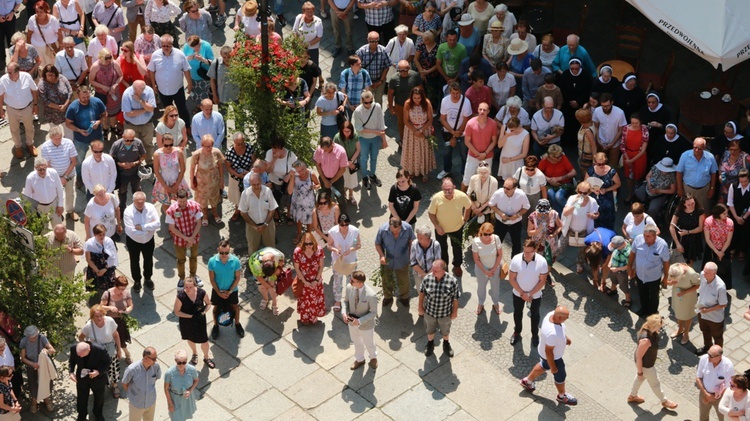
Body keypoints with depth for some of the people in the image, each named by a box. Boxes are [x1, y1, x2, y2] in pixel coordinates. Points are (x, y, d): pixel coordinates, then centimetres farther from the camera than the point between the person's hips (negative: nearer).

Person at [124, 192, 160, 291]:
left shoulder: (150, 208, -19)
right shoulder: (128, 212, -28)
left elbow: (157, 224, -24)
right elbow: (131, 231, -33)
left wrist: (142, 227, -32)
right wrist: (149, 228, -26)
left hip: (149, 240, 3)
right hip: (133, 241, -2)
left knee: (148, 260, 24)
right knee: (135, 261, 19)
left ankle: (148, 279, 49)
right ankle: (137, 281, 44)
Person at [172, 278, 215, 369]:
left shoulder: (201, 292, -22)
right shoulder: (180, 296, -28)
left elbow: (208, 303, -4)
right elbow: (177, 312, -18)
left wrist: (204, 312, -23)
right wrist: (191, 316, -26)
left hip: (200, 320, 0)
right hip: (186, 321, 0)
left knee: (204, 340, 9)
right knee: (190, 338, 25)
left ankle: (206, 357, 39)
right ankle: (195, 353, 56)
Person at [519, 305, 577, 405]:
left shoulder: (552, 314, -23)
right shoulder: (552, 333, -46)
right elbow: (549, 352, -31)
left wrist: (565, 337, 15)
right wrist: (553, 367, -17)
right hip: (553, 357, -7)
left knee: (544, 365, 36)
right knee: (560, 376, 20)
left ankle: (527, 381, 58)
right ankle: (562, 396, 49)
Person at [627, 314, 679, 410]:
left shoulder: (648, 327, -19)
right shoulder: (646, 340, -45)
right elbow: (639, 356, -31)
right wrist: (639, 371, -17)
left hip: (647, 360, 8)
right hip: (645, 364, -8)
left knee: (640, 378, 32)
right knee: (655, 383, 19)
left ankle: (632, 396, 57)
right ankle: (664, 401, 45)